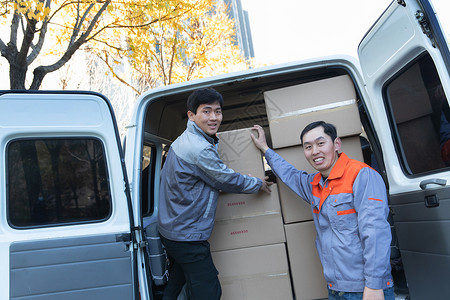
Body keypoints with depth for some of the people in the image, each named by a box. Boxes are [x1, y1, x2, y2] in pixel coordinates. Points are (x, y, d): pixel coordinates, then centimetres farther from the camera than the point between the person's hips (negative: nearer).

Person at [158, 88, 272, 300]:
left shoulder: (184, 140, 9)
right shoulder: (199, 149, -25)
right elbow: (228, 180, -15)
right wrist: (258, 184, 3)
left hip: (170, 229, 11)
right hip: (187, 237, -11)